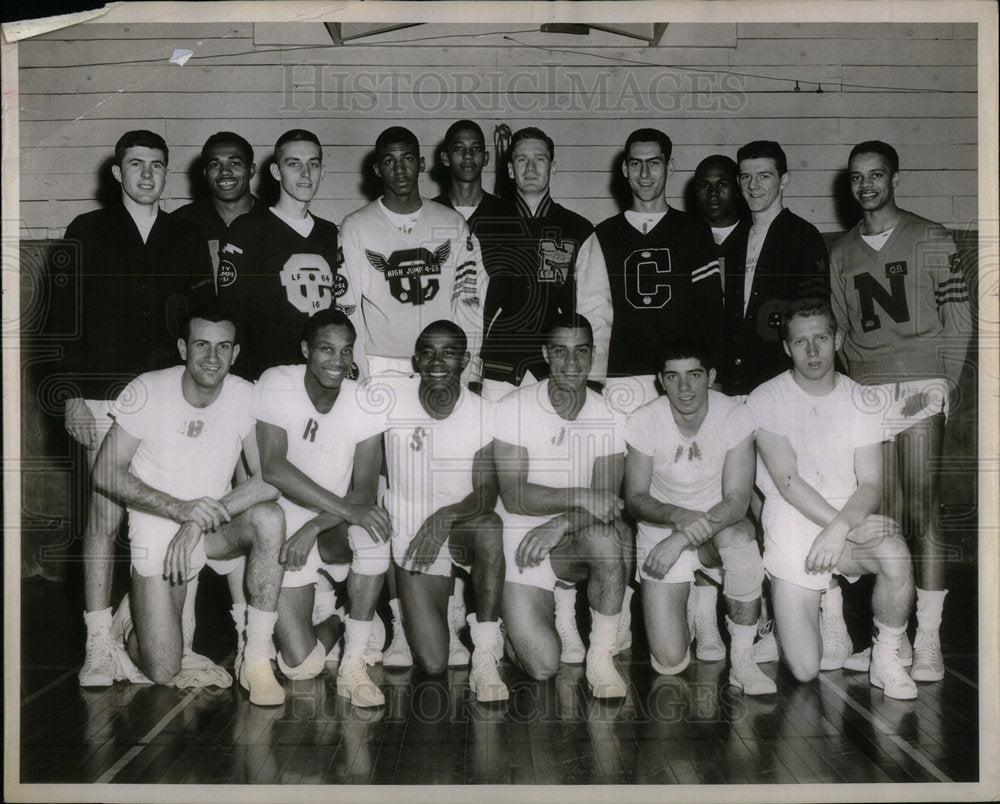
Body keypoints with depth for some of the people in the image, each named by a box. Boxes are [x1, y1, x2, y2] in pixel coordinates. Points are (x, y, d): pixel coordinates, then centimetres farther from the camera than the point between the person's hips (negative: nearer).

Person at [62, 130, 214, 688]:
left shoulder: (188, 240, 14)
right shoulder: (87, 232, 9)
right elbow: (66, 316, 5)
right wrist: (75, 394, -2)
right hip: (105, 396, -2)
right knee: (106, 512, -7)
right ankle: (99, 644, 0)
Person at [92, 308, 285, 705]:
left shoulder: (245, 397, -10)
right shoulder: (148, 392, -14)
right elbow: (106, 473, -14)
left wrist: (200, 521, -28)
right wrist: (180, 508, -27)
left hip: (216, 527, 2)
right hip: (156, 529, -2)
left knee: (269, 518, -33)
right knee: (163, 672, -10)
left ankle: (256, 661, -20)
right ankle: (128, 624, 27)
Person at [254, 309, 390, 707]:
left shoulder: (365, 403, -6)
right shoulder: (276, 384, -12)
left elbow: (365, 492, -10)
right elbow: (272, 468, -23)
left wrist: (314, 528, -26)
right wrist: (345, 508, -31)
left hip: (335, 533, 2)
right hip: (284, 528, -2)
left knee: (373, 533, -36)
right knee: (301, 667, -15)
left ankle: (353, 666, -19)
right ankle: (330, 621, 23)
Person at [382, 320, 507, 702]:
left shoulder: (483, 412, -8)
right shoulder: (392, 403, -7)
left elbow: (487, 494, -14)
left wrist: (445, 517, -33)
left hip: (463, 530, 0)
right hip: (412, 537, 0)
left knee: (490, 528, -39)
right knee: (432, 664, -11)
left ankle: (485, 657, -25)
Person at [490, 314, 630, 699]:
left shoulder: (610, 418, -2)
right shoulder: (513, 408, -10)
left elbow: (606, 502, -9)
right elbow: (513, 497, -16)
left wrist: (560, 525, -29)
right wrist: (579, 498, -29)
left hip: (575, 542, 2)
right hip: (521, 537, -2)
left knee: (605, 536, -36)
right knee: (542, 666, -16)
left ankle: (601, 658, -17)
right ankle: (516, 615, 21)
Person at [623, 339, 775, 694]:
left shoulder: (735, 417, -15)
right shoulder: (643, 422, -14)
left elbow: (736, 502, -18)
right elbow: (635, 499, -8)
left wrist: (680, 539, -32)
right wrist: (678, 516, -30)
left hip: (719, 524, 0)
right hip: (660, 529, 0)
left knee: (739, 533, -39)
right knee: (669, 663, -14)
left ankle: (743, 660, -21)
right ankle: (696, 601, 22)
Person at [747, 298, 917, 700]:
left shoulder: (860, 401, 2)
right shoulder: (766, 400, -6)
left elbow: (870, 485, -5)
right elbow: (787, 482, -13)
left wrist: (839, 529, -24)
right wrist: (854, 527, -21)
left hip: (850, 516, 2)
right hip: (792, 528, -2)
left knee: (896, 556, -34)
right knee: (804, 670, -8)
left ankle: (886, 659, -10)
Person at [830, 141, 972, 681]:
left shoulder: (930, 239, 6)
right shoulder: (842, 252, 15)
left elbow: (958, 318, 4)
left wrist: (942, 385, -5)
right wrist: (854, 387, 5)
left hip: (919, 389, -3)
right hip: (865, 394, 3)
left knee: (921, 512, -8)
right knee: (884, 516, 2)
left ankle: (927, 642, -4)